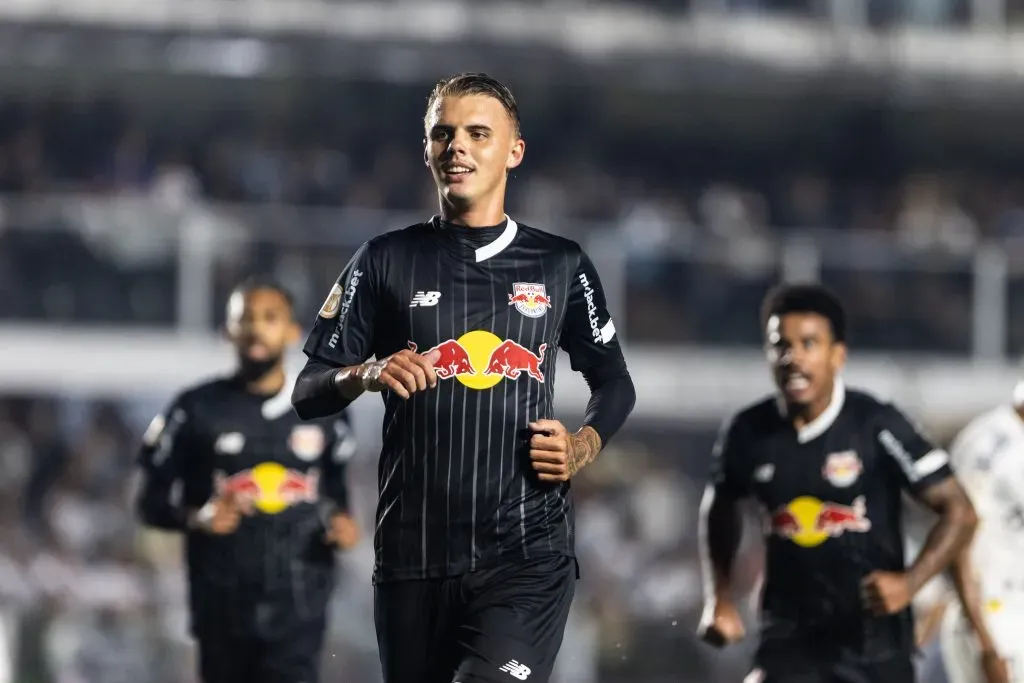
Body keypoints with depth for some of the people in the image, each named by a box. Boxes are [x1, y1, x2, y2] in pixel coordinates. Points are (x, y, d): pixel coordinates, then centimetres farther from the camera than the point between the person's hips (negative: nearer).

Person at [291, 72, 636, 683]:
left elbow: (614, 382, 21)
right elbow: (308, 393, 7)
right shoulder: (386, 261, 8)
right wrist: (367, 376, -15)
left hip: (529, 552, -2)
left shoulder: (561, 265, 9)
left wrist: (585, 445, 0)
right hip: (413, 555, 2)